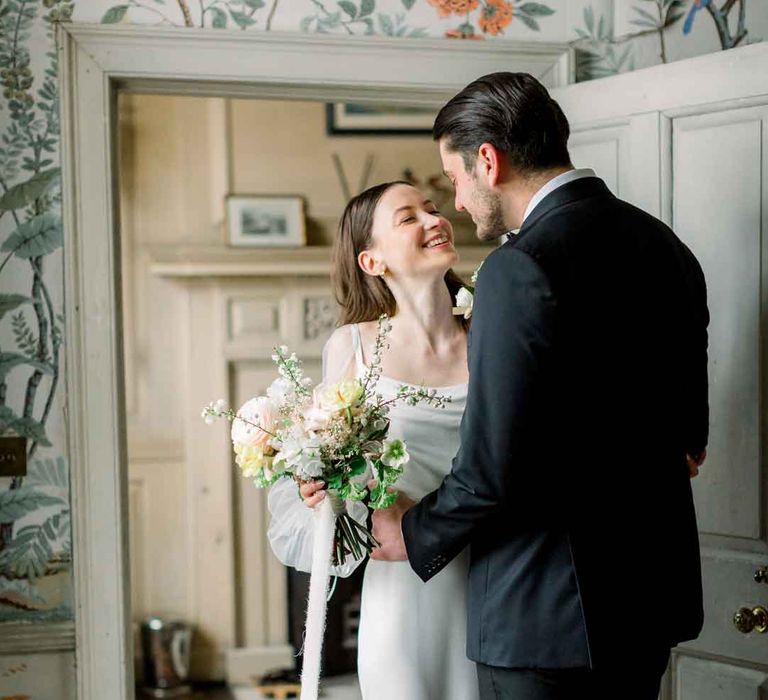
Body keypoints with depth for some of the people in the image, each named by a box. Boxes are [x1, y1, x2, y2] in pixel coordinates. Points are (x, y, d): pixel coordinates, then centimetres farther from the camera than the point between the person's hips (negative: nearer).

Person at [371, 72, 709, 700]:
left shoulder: (521, 269, -20)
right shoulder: (666, 245, 6)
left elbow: (493, 470, -21)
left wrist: (414, 534, -3)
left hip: (550, 611, -8)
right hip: (655, 596, 8)